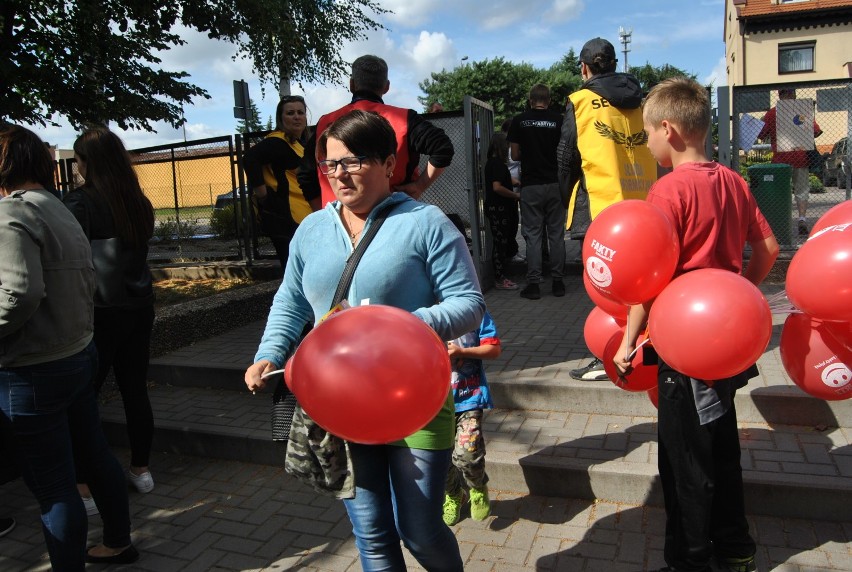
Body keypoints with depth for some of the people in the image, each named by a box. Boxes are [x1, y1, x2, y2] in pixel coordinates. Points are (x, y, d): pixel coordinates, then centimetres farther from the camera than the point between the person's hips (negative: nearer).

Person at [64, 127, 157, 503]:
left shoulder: (81, 202, -12)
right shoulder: (138, 202, 6)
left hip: (98, 313, -6)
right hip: (139, 307, 6)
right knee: (135, 390, 14)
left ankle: (84, 489, 8)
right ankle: (141, 470, 26)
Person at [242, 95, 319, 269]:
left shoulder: (299, 142, 18)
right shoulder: (278, 141, -13)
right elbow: (250, 158, -27)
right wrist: (263, 195, -23)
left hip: (299, 216, 10)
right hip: (283, 217, -10)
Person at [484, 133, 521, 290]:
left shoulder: (491, 162, 15)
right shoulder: (497, 163, -15)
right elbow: (497, 187, -23)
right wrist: (516, 195, -13)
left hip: (494, 208, 10)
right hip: (499, 209, -10)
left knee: (500, 243, 13)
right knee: (500, 243, -5)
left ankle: (500, 276, 20)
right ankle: (500, 280, 0)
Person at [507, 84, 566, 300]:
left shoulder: (519, 121, 0)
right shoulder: (558, 120, 0)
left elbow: (515, 154, 3)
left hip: (530, 185, -1)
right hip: (554, 183, 1)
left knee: (533, 235, 2)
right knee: (556, 234, 7)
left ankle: (533, 284, 1)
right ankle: (557, 282, 11)